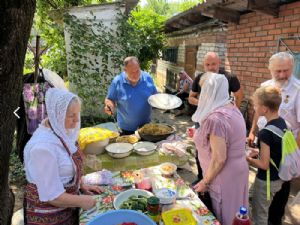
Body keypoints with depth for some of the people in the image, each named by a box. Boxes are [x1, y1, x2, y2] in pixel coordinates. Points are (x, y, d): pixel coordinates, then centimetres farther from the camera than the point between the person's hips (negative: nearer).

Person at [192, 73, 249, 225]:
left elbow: (219, 158, -26)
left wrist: (205, 182, -14)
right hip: (238, 170, 9)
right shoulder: (232, 108, 2)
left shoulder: (216, 118, -28)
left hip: (225, 177, -8)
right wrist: (200, 134, 20)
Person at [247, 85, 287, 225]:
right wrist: (258, 153, 5)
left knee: (259, 213, 14)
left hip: (267, 180, -8)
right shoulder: (282, 122, -4)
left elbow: (264, 164, -24)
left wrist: (248, 159, -8)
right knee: (263, 210, 28)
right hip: (278, 177, 8)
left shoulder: (266, 132, -30)